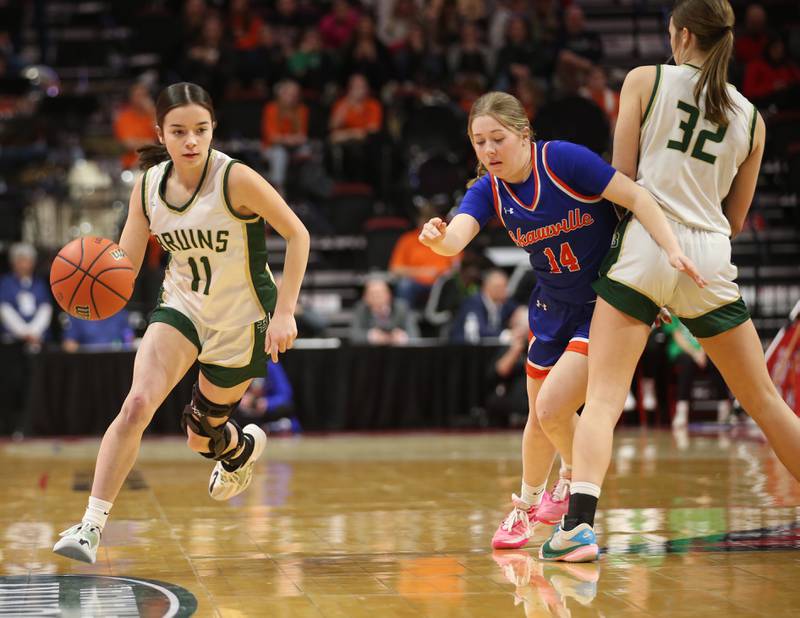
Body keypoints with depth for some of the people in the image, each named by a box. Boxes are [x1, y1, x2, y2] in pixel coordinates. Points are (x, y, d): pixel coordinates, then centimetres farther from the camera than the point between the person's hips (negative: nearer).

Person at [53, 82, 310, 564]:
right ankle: (92, 525, -17)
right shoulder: (149, 186, -9)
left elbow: (297, 235, -15)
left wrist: (284, 312, -19)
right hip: (183, 307, 3)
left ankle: (246, 446, 49)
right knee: (137, 405, -21)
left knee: (200, 435, 12)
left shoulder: (236, 179, -23)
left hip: (243, 322, -3)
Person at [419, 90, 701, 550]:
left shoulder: (563, 159, -21)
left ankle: (575, 476, 18)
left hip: (605, 301, -6)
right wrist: (437, 239, -49)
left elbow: (636, 197, -24)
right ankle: (527, 506, 40)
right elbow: (456, 238, -24)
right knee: (540, 417, 16)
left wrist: (673, 250, -36)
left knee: (553, 408, -15)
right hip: (553, 309, 6)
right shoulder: (488, 190, -6)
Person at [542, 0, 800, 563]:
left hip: (645, 247, -3)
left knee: (603, 398, -7)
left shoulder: (646, 80, 4)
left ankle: (580, 523, -26)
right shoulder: (751, 119, 13)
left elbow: (621, 178, 2)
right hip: (710, 262, 3)